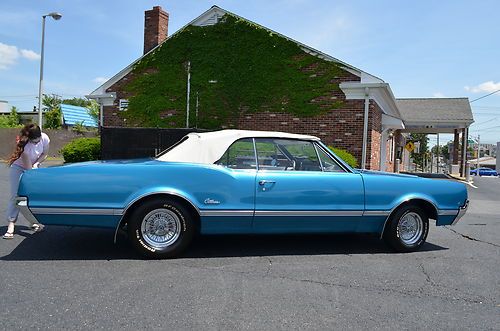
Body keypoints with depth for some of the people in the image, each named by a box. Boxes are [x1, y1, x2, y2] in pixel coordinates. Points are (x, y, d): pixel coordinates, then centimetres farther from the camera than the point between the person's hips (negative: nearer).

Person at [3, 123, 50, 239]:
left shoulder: (45, 138, -24)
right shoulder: (25, 145, -35)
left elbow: (44, 154, -4)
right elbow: (28, 167, -32)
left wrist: (36, 164, -20)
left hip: (34, 166, 4)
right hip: (19, 168, -4)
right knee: (15, 195, -10)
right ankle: (11, 225, -9)